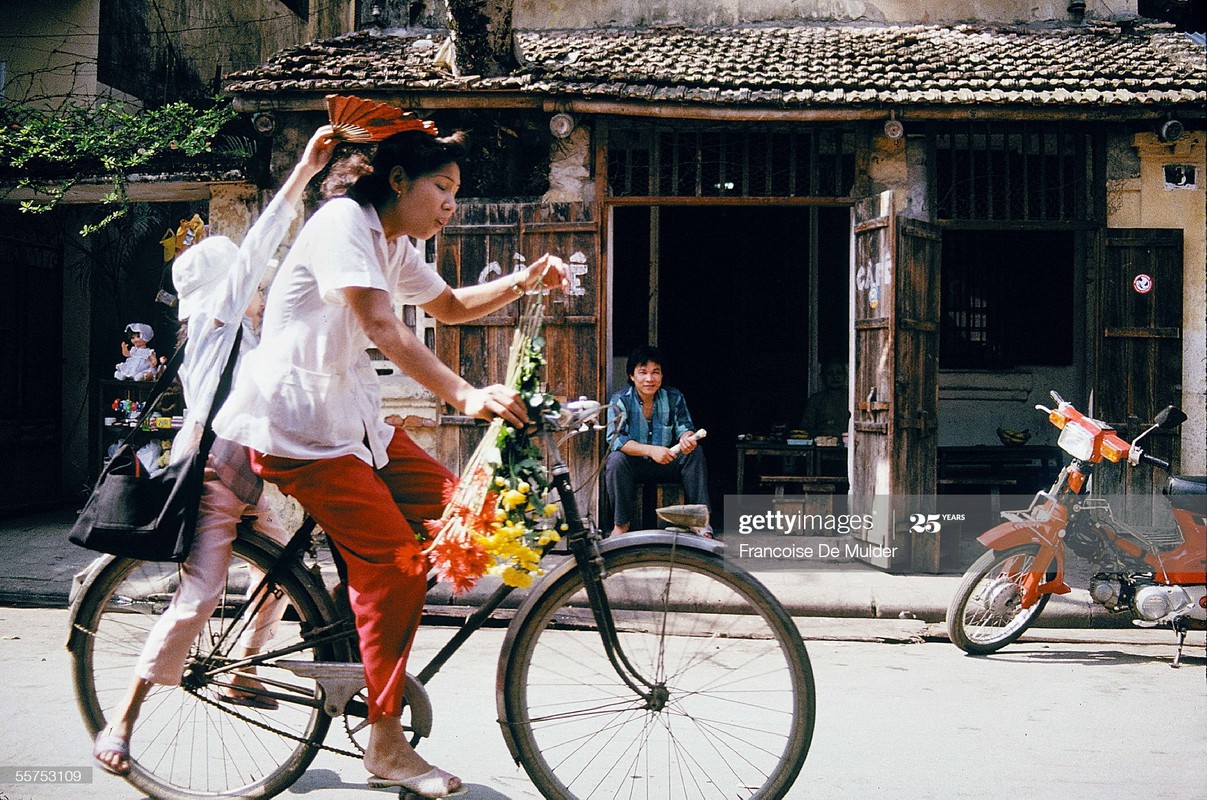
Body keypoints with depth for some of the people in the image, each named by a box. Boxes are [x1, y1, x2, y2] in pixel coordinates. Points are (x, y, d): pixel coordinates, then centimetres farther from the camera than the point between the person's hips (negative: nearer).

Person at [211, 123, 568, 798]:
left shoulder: (394, 245, 13)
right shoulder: (343, 221, -16)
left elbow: (449, 306, 28)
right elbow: (383, 326, -29)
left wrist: (524, 282, 11)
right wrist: (466, 396, -39)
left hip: (351, 415, 10)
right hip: (295, 422, -10)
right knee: (395, 559, -15)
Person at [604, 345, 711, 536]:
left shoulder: (674, 398, -3)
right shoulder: (620, 401, -13)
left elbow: (684, 427, -8)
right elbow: (615, 439, -25)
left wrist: (686, 438, -36)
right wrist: (651, 450, -39)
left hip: (666, 464, 3)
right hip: (633, 464, -2)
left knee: (695, 452, -22)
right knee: (616, 459, -34)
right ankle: (621, 524, -21)